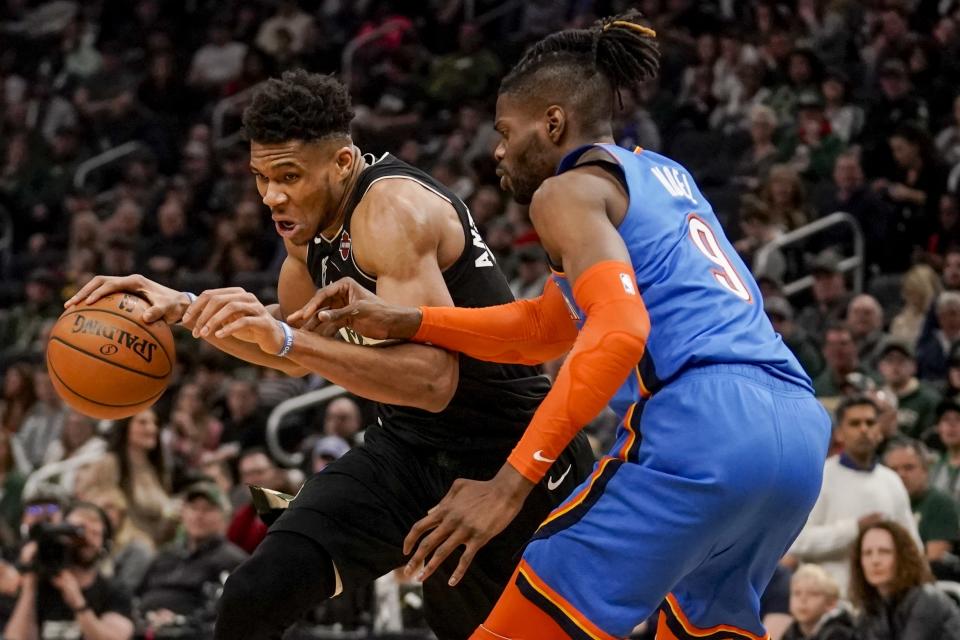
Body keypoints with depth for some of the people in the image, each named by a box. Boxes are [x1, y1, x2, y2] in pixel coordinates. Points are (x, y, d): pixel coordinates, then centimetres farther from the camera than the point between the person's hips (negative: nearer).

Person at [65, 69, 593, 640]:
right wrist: (185, 308, 5)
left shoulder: (394, 209, -24)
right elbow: (297, 355, 20)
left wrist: (286, 337, -42)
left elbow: (431, 380, -35)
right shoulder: (315, 219, 3)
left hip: (505, 461, -7)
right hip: (408, 446, 7)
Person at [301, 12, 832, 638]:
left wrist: (512, 481, -19)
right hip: (799, 428, 9)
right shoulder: (663, 175, 28)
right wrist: (403, 321, 25)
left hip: (702, 427, -9)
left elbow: (619, 330, -16)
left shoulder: (570, 189, 2)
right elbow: (548, 326, 32)